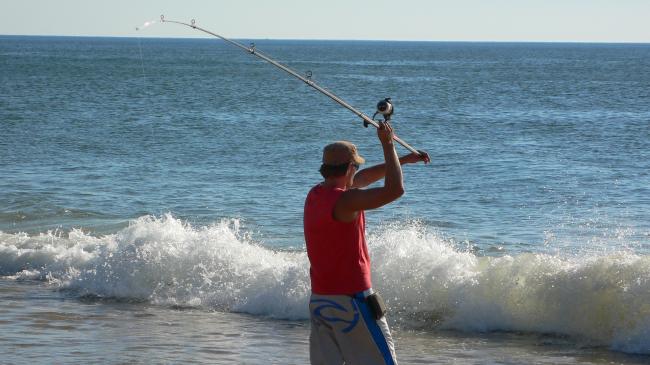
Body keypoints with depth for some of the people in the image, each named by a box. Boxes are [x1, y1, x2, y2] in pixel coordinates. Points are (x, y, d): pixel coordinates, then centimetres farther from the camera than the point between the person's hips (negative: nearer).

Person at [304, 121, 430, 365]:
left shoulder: (315, 196, 9)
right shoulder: (344, 201, -19)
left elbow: (362, 179, 22)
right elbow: (395, 190, -21)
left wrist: (404, 160, 27)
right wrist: (388, 145, -9)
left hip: (318, 300, 8)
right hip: (350, 301, -8)